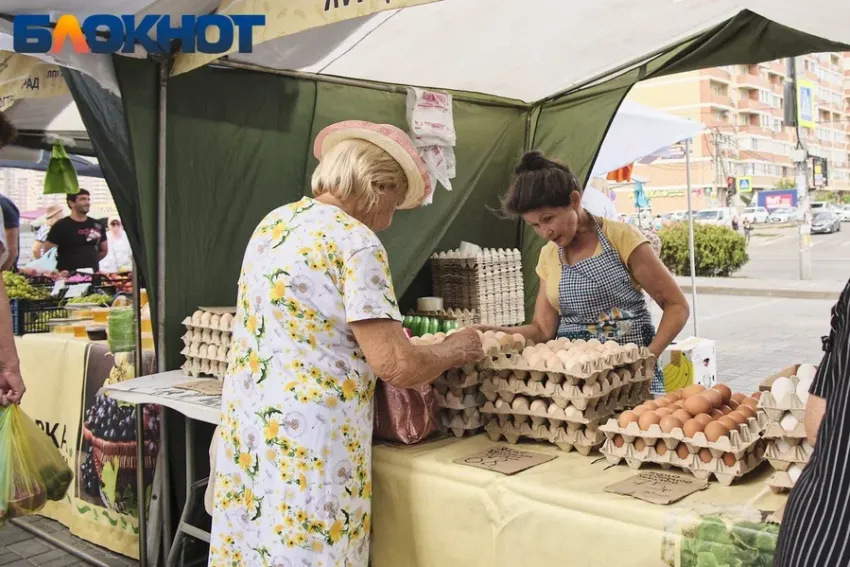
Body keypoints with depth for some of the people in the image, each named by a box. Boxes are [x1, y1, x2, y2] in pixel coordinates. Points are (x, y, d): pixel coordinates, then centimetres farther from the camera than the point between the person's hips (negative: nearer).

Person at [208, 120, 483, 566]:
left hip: (245, 425, 8)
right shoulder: (355, 240, -15)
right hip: (309, 441, -8)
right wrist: (454, 349, 0)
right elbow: (397, 366, -19)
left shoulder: (274, 223, 10)